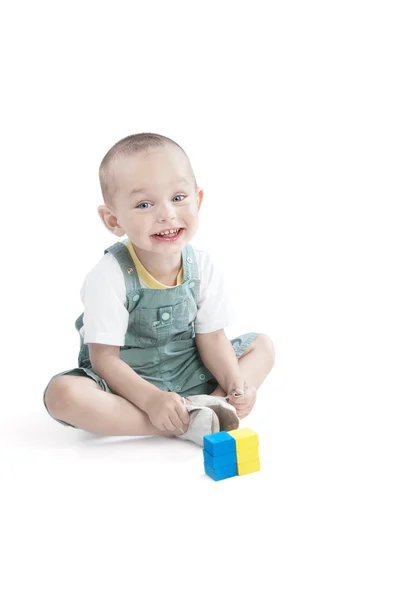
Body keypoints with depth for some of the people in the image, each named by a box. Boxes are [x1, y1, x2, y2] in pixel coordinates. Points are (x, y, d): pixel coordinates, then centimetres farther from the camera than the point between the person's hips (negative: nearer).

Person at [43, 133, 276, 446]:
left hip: (190, 374, 5)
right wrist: (151, 399, -32)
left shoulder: (203, 266, -9)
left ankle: (209, 405, -26)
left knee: (263, 345, 1)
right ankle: (186, 425, -33)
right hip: (127, 382, -4)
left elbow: (210, 338, -3)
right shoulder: (109, 278, -22)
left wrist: (236, 385, -20)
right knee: (62, 393, -33)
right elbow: (104, 358, -19)